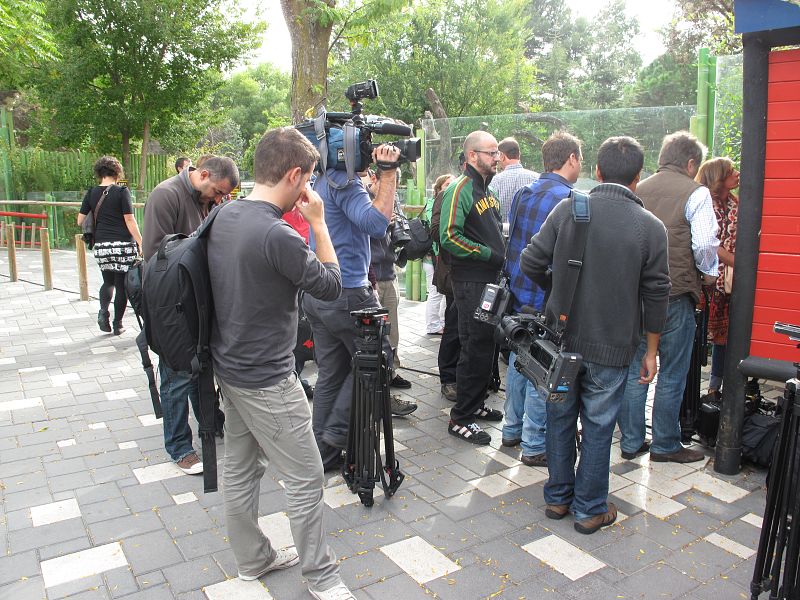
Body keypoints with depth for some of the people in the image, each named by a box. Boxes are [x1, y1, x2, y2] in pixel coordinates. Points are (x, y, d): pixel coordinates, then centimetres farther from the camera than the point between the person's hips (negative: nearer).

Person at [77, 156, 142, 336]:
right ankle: (117, 324, 12)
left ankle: (103, 311, -3)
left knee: (108, 281, 21)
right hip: (123, 244, -4)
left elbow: (80, 221, 7)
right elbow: (130, 220, -11)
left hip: (101, 245, 4)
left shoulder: (91, 193, 5)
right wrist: (141, 243, -7)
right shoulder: (121, 191, -7)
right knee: (122, 284, 6)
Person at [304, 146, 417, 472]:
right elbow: (375, 224, -28)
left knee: (330, 374, 13)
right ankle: (338, 430, 10)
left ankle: (324, 451, 20)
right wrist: (388, 173, -23)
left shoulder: (322, 181, 16)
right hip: (347, 294, -9)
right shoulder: (344, 181, -15)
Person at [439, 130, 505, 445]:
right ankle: (460, 418, 5)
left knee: (486, 345, 16)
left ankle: (475, 404, 31)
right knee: (475, 348, -6)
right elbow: (449, 237, -21)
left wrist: (501, 254, 11)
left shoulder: (486, 189, 18)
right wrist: (488, 254, -17)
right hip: (471, 283, -9)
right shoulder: (460, 189, -12)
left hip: (490, 280, 9)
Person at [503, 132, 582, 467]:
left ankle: (512, 430, 30)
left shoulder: (524, 194, 9)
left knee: (518, 362, 18)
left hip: (518, 296, 8)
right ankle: (534, 445, 10)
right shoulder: (568, 200, -15)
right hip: (547, 301, -8)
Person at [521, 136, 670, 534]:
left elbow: (530, 264, -7)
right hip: (611, 347, -1)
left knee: (560, 418, 16)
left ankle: (558, 497, 30)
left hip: (562, 336, 2)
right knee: (598, 426, 10)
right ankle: (590, 509, 24)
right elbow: (656, 295, -4)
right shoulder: (651, 227, -7)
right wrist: (651, 351, 8)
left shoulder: (567, 209, -7)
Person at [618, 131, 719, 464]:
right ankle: (665, 445, 19)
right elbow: (704, 243, -14)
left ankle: (631, 442, 21)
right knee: (671, 375, 8)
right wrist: (708, 273, 5)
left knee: (635, 370, 13)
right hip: (675, 295, -5)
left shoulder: (638, 191, 8)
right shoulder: (696, 193, -6)